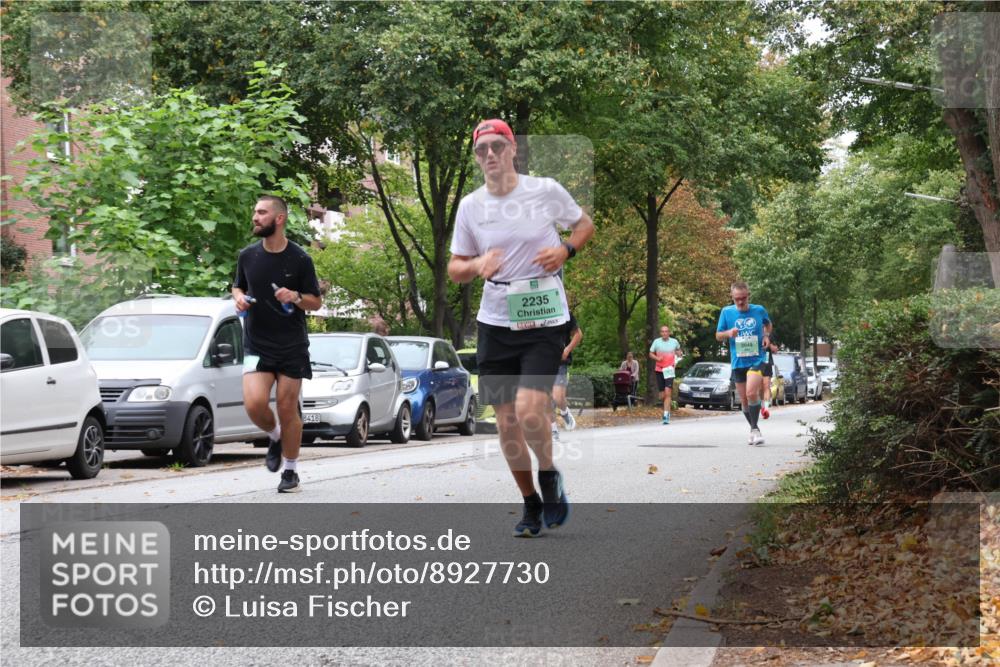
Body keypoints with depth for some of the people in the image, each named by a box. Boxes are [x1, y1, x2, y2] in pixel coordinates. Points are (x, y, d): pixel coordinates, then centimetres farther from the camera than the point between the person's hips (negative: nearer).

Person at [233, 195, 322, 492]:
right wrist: (239, 297, -4)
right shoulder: (247, 256, 2)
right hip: (256, 345, 2)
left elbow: (316, 302, 2)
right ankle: (274, 437, 17)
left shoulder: (300, 259, -5)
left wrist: (296, 297, -19)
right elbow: (238, 286, 19)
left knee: (287, 409, 1)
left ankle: (290, 471, 18)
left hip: (292, 346, -2)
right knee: (254, 404, -17)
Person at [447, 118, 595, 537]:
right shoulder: (470, 206, 4)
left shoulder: (546, 190, -3)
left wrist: (565, 250, -7)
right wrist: (478, 265, -11)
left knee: (529, 410, -19)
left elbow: (585, 224, 13)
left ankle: (549, 475, 11)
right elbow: (454, 268, 11)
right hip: (495, 322, 3)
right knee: (506, 421, 4)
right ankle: (531, 504, 22)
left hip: (545, 319, -3)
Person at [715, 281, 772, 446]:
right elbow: (718, 336, 5)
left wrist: (766, 336, 0)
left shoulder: (759, 310, -1)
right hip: (738, 362, 3)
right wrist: (728, 333, -16)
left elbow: (768, 324, 20)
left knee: (751, 393, -23)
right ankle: (753, 429, 28)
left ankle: (755, 428, -12)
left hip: (757, 359, -3)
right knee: (744, 400, 9)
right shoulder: (726, 312, -1)